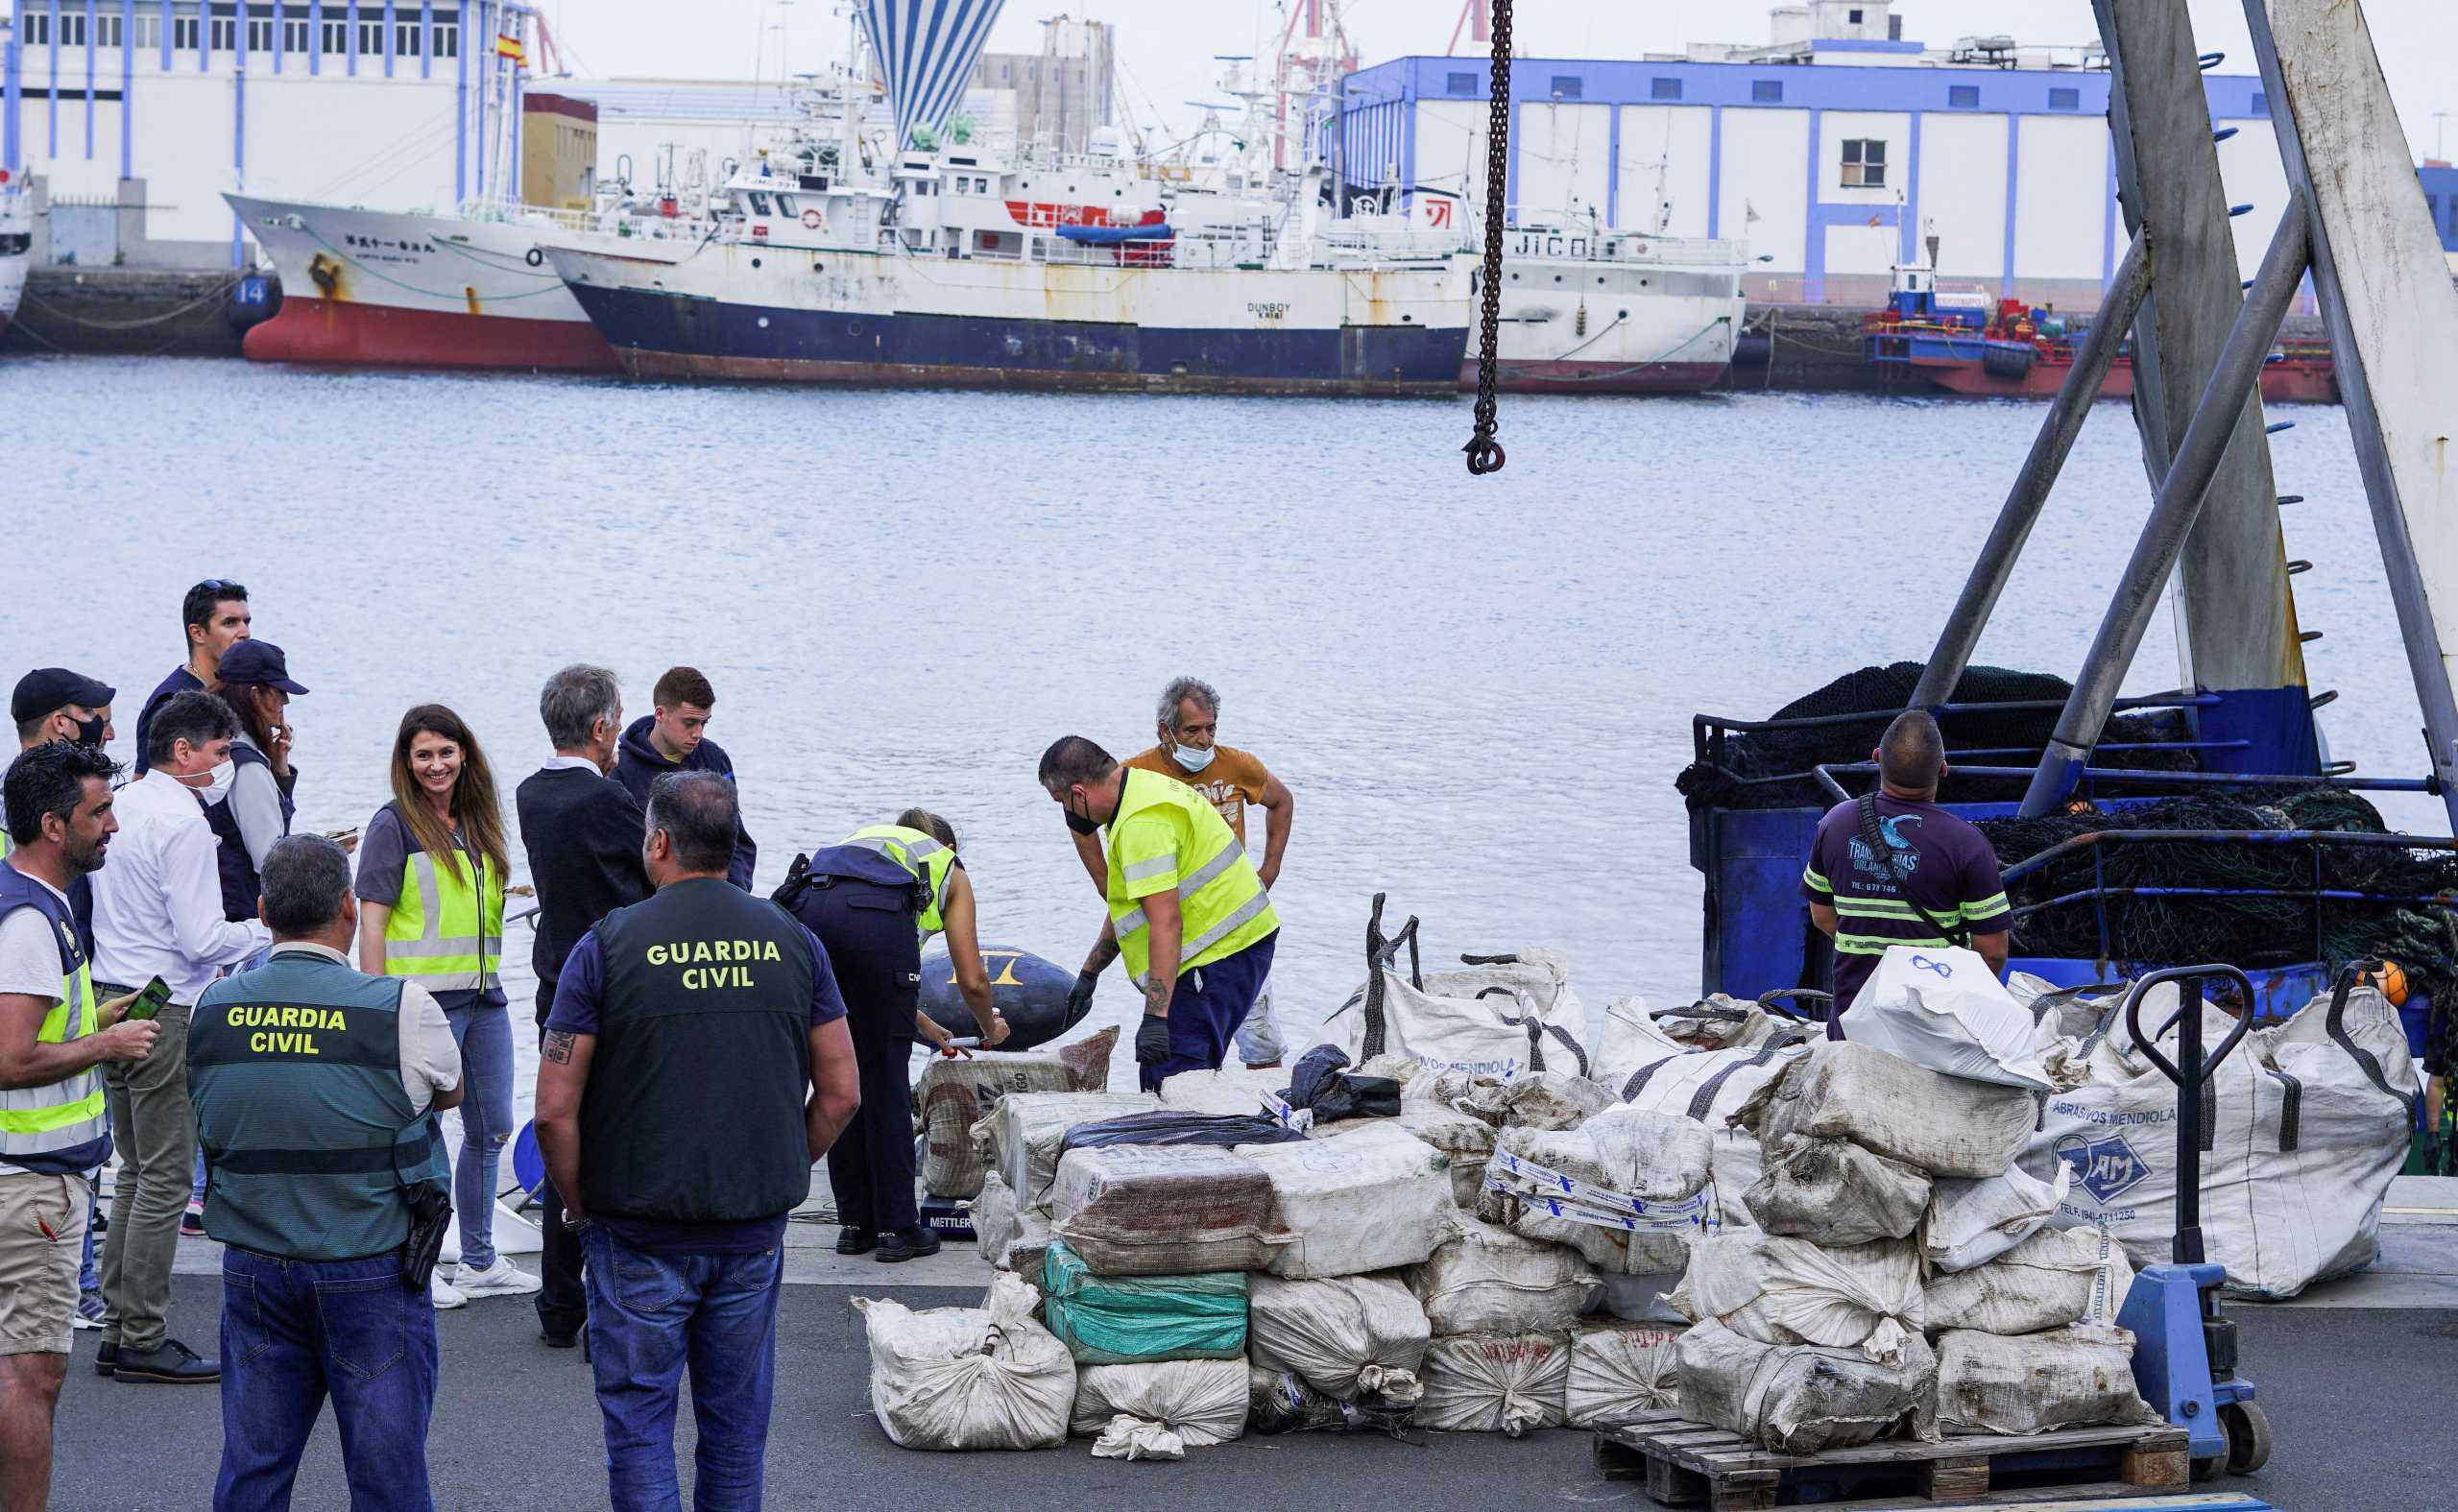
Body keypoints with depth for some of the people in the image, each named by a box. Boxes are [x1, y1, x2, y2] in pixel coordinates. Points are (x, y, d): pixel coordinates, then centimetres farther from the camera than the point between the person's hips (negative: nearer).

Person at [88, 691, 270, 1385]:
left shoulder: (123, 804, 12)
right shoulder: (183, 823, -16)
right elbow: (203, 939, -20)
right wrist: (267, 928, -3)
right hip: (164, 1013, -9)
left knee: (137, 1171, 16)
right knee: (166, 1179, -3)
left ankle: (118, 1331, 19)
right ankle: (143, 1343, -1)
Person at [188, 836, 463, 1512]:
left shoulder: (213, 1008, 0)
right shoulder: (400, 1008, -12)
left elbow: (206, 1121, 11)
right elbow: (451, 1090, 6)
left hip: (253, 1271, 4)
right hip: (371, 1275, -4)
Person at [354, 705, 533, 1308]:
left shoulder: (478, 823, 13)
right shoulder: (395, 825, -6)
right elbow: (372, 920, -10)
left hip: (484, 995, 7)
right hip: (423, 997, -7)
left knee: (491, 1130, 13)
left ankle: (480, 1262, 25)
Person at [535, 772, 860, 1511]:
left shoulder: (608, 945, -10)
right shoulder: (790, 940, 0)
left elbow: (555, 1109, -12)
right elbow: (841, 1093, 4)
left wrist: (578, 1201, 3)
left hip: (640, 1235, -3)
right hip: (755, 1230, 3)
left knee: (639, 1421, 5)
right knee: (737, 1422, 15)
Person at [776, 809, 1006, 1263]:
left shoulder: (866, 839, 45)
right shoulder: (949, 868, 33)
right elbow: (972, 981, 27)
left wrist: (926, 1028, 62)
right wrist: (991, 1029, 48)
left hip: (802, 907, 4)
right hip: (876, 917, -4)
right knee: (885, 1082, 7)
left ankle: (854, 1224, 20)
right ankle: (896, 1227, 11)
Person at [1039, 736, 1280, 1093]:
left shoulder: (1141, 824, -21)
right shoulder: (1145, 788, 14)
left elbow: (1166, 924, -27)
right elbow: (1128, 907, 27)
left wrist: (1155, 1018, -30)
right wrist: (1089, 972, 31)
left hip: (1219, 955, -11)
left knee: (1169, 1080, -16)